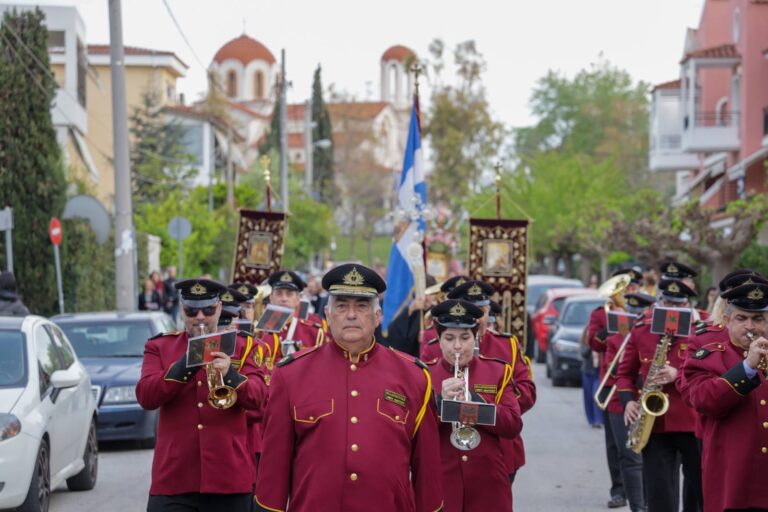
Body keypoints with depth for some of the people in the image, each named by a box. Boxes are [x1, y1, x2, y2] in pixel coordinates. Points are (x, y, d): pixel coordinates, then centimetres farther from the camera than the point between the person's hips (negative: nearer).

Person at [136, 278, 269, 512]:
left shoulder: (241, 346, 10)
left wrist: (230, 375, -24)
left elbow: (258, 398, -4)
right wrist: (186, 363, -17)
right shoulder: (159, 347, 10)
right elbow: (145, 397, -6)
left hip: (228, 477, 0)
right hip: (174, 479, 0)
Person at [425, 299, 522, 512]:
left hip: (487, 484, 1)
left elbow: (514, 426, -2)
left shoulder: (497, 372, 8)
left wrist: (475, 401, -14)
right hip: (440, 482, -1)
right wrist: (440, 401, -19)